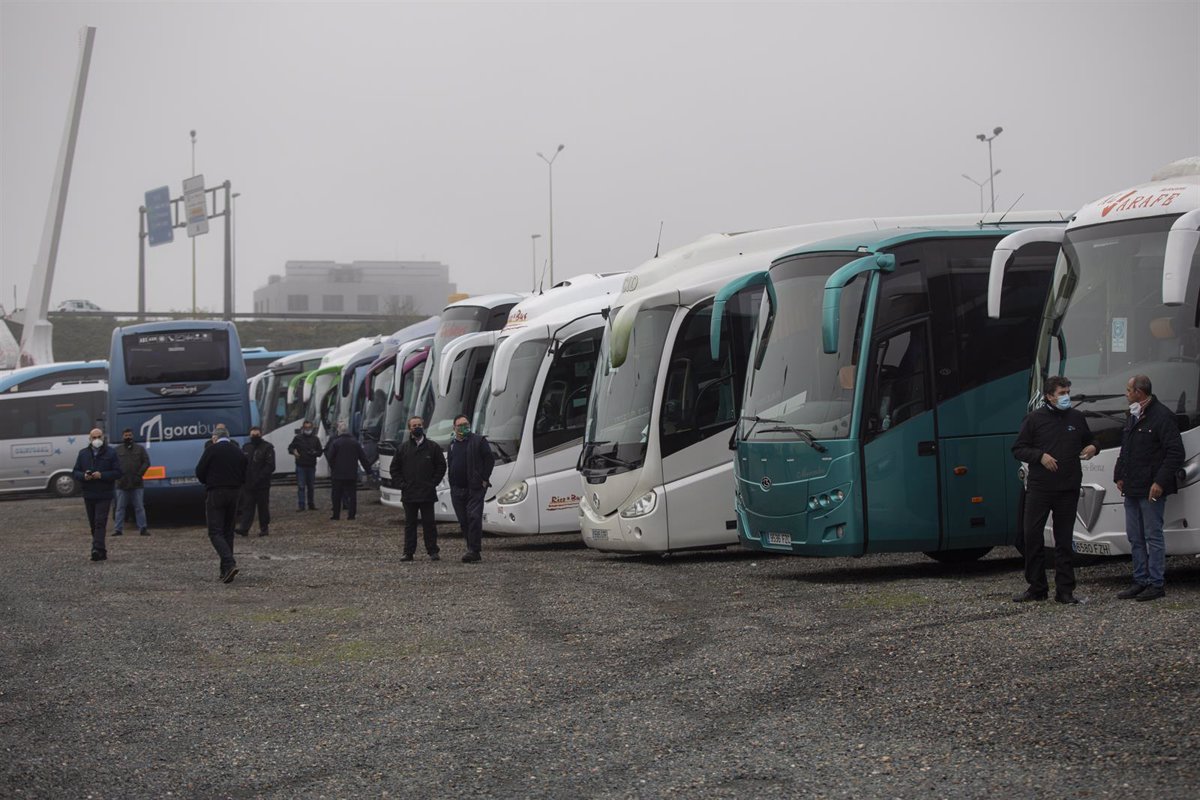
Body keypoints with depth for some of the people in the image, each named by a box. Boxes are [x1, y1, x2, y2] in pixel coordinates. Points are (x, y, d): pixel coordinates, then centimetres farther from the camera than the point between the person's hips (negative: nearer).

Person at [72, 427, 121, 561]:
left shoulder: (110, 453, 0)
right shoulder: (83, 454, 11)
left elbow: (117, 472, -4)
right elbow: (75, 472, 10)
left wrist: (102, 475, -18)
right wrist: (84, 476, -12)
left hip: (104, 495, -4)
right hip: (89, 495, 4)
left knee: (100, 522, -15)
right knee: (93, 524, 8)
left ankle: (98, 550, -23)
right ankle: (102, 552, 16)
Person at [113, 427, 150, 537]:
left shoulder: (140, 449, 9)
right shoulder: (117, 450, 9)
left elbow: (146, 462, 4)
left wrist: (139, 474, -8)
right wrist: (118, 476, -9)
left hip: (137, 484, 0)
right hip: (122, 485, 0)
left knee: (139, 507, 1)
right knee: (120, 507, 3)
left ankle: (142, 529, 4)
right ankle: (118, 529, 6)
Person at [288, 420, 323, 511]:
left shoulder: (315, 439, 8)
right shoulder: (298, 438, 1)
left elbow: (320, 452, 10)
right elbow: (290, 448, 6)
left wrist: (315, 453, -12)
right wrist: (294, 451, -17)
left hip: (311, 466, 3)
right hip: (300, 465, -2)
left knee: (311, 487, 8)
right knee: (301, 486, -6)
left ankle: (311, 504, 17)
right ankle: (301, 505, -6)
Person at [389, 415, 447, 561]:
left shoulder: (433, 447, 4)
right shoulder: (403, 448, 7)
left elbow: (441, 466, 7)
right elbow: (395, 468, 12)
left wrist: (433, 483, -1)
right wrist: (400, 484, 1)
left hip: (427, 494, -1)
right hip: (408, 493, 1)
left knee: (429, 523, 1)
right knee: (410, 523, 5)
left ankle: (432, 552, 6)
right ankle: (408, 552, 8)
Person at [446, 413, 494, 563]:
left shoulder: (478, 441, -1)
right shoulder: (453, 445, 17)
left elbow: (490, 459, -5)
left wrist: (484, 479, -10)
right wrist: (452, 485, 13)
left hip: (475, 488, -6)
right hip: (457, 489, 6)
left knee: (474, 517, -15)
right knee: (463, 521, 5)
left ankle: (474, 551, -15)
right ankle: (473, 551, 11)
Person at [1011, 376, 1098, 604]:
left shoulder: (1077, 418, 10)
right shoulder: (1035, 419, 1)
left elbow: (1090, 440, 25)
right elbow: (1018, 449, 1)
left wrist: (1093, 448, 1)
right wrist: (1040, 456, -14)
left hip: (1068, 490, 2)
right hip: (1039, 488, -2)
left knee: (1064, 539, 5)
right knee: (1032, 534, -4)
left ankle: (1065, 590, 9)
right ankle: (1036, 588, 7)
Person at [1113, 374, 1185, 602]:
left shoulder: (1162, 416, -11)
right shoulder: (1133, 417, 17)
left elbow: (1176, 453, -15)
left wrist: (1160, 482, -19)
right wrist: (1119, 476, 15)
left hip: (1151, 490, -9)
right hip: (1132, 489, 9)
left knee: (1153, 537, -4)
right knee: (1135, 538, 11)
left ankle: (1156, 584, -1)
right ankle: (1140, 581, 17)